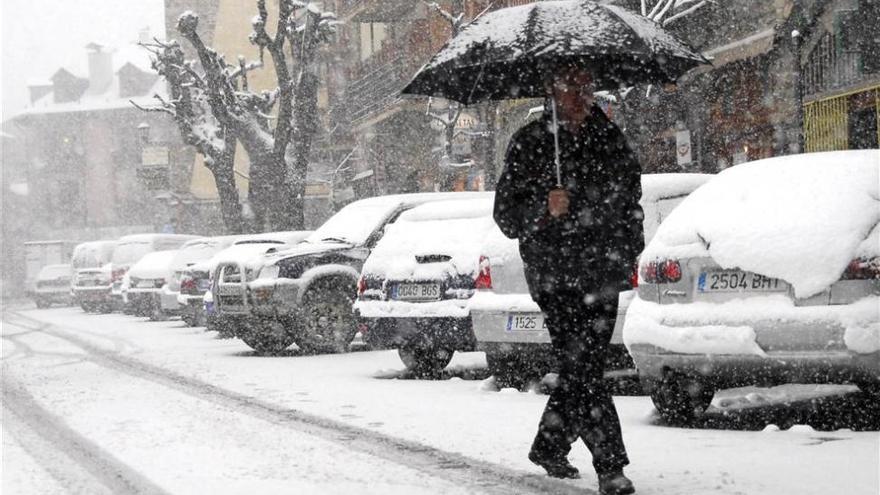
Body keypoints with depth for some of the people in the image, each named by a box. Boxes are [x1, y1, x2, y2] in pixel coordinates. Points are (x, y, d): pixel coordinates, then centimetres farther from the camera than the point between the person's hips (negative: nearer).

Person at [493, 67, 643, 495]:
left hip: (602, 270, 5)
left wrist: (630, 250, 16)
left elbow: (630, 197, 25)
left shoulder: (608, 137, 12)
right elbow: (506, 215, -3)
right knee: (581, 368, -12)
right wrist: (544, 209, -22)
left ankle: (549, 448, 27)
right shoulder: (530, 142, -1)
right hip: (554, 273, -5)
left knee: (584, 365, 9)